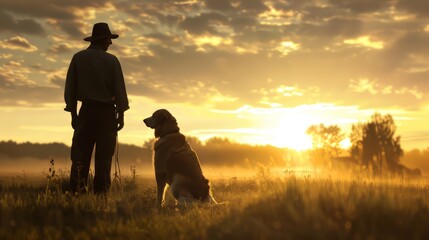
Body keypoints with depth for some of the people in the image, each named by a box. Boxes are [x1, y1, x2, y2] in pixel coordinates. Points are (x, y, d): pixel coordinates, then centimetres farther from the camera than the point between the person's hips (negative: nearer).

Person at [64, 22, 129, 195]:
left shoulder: (78, 58, 3)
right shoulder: (111, 60, -3)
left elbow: (70, 88, 3)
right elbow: (119, 90, -5)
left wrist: (73, 113, 10)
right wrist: (121, 114, 3)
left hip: (87, 110, 2)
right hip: (107, 111, -1)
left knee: (80, 155, 2)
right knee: (104, 156, 2)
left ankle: (77, 192, -5)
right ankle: (101, 192, 0)